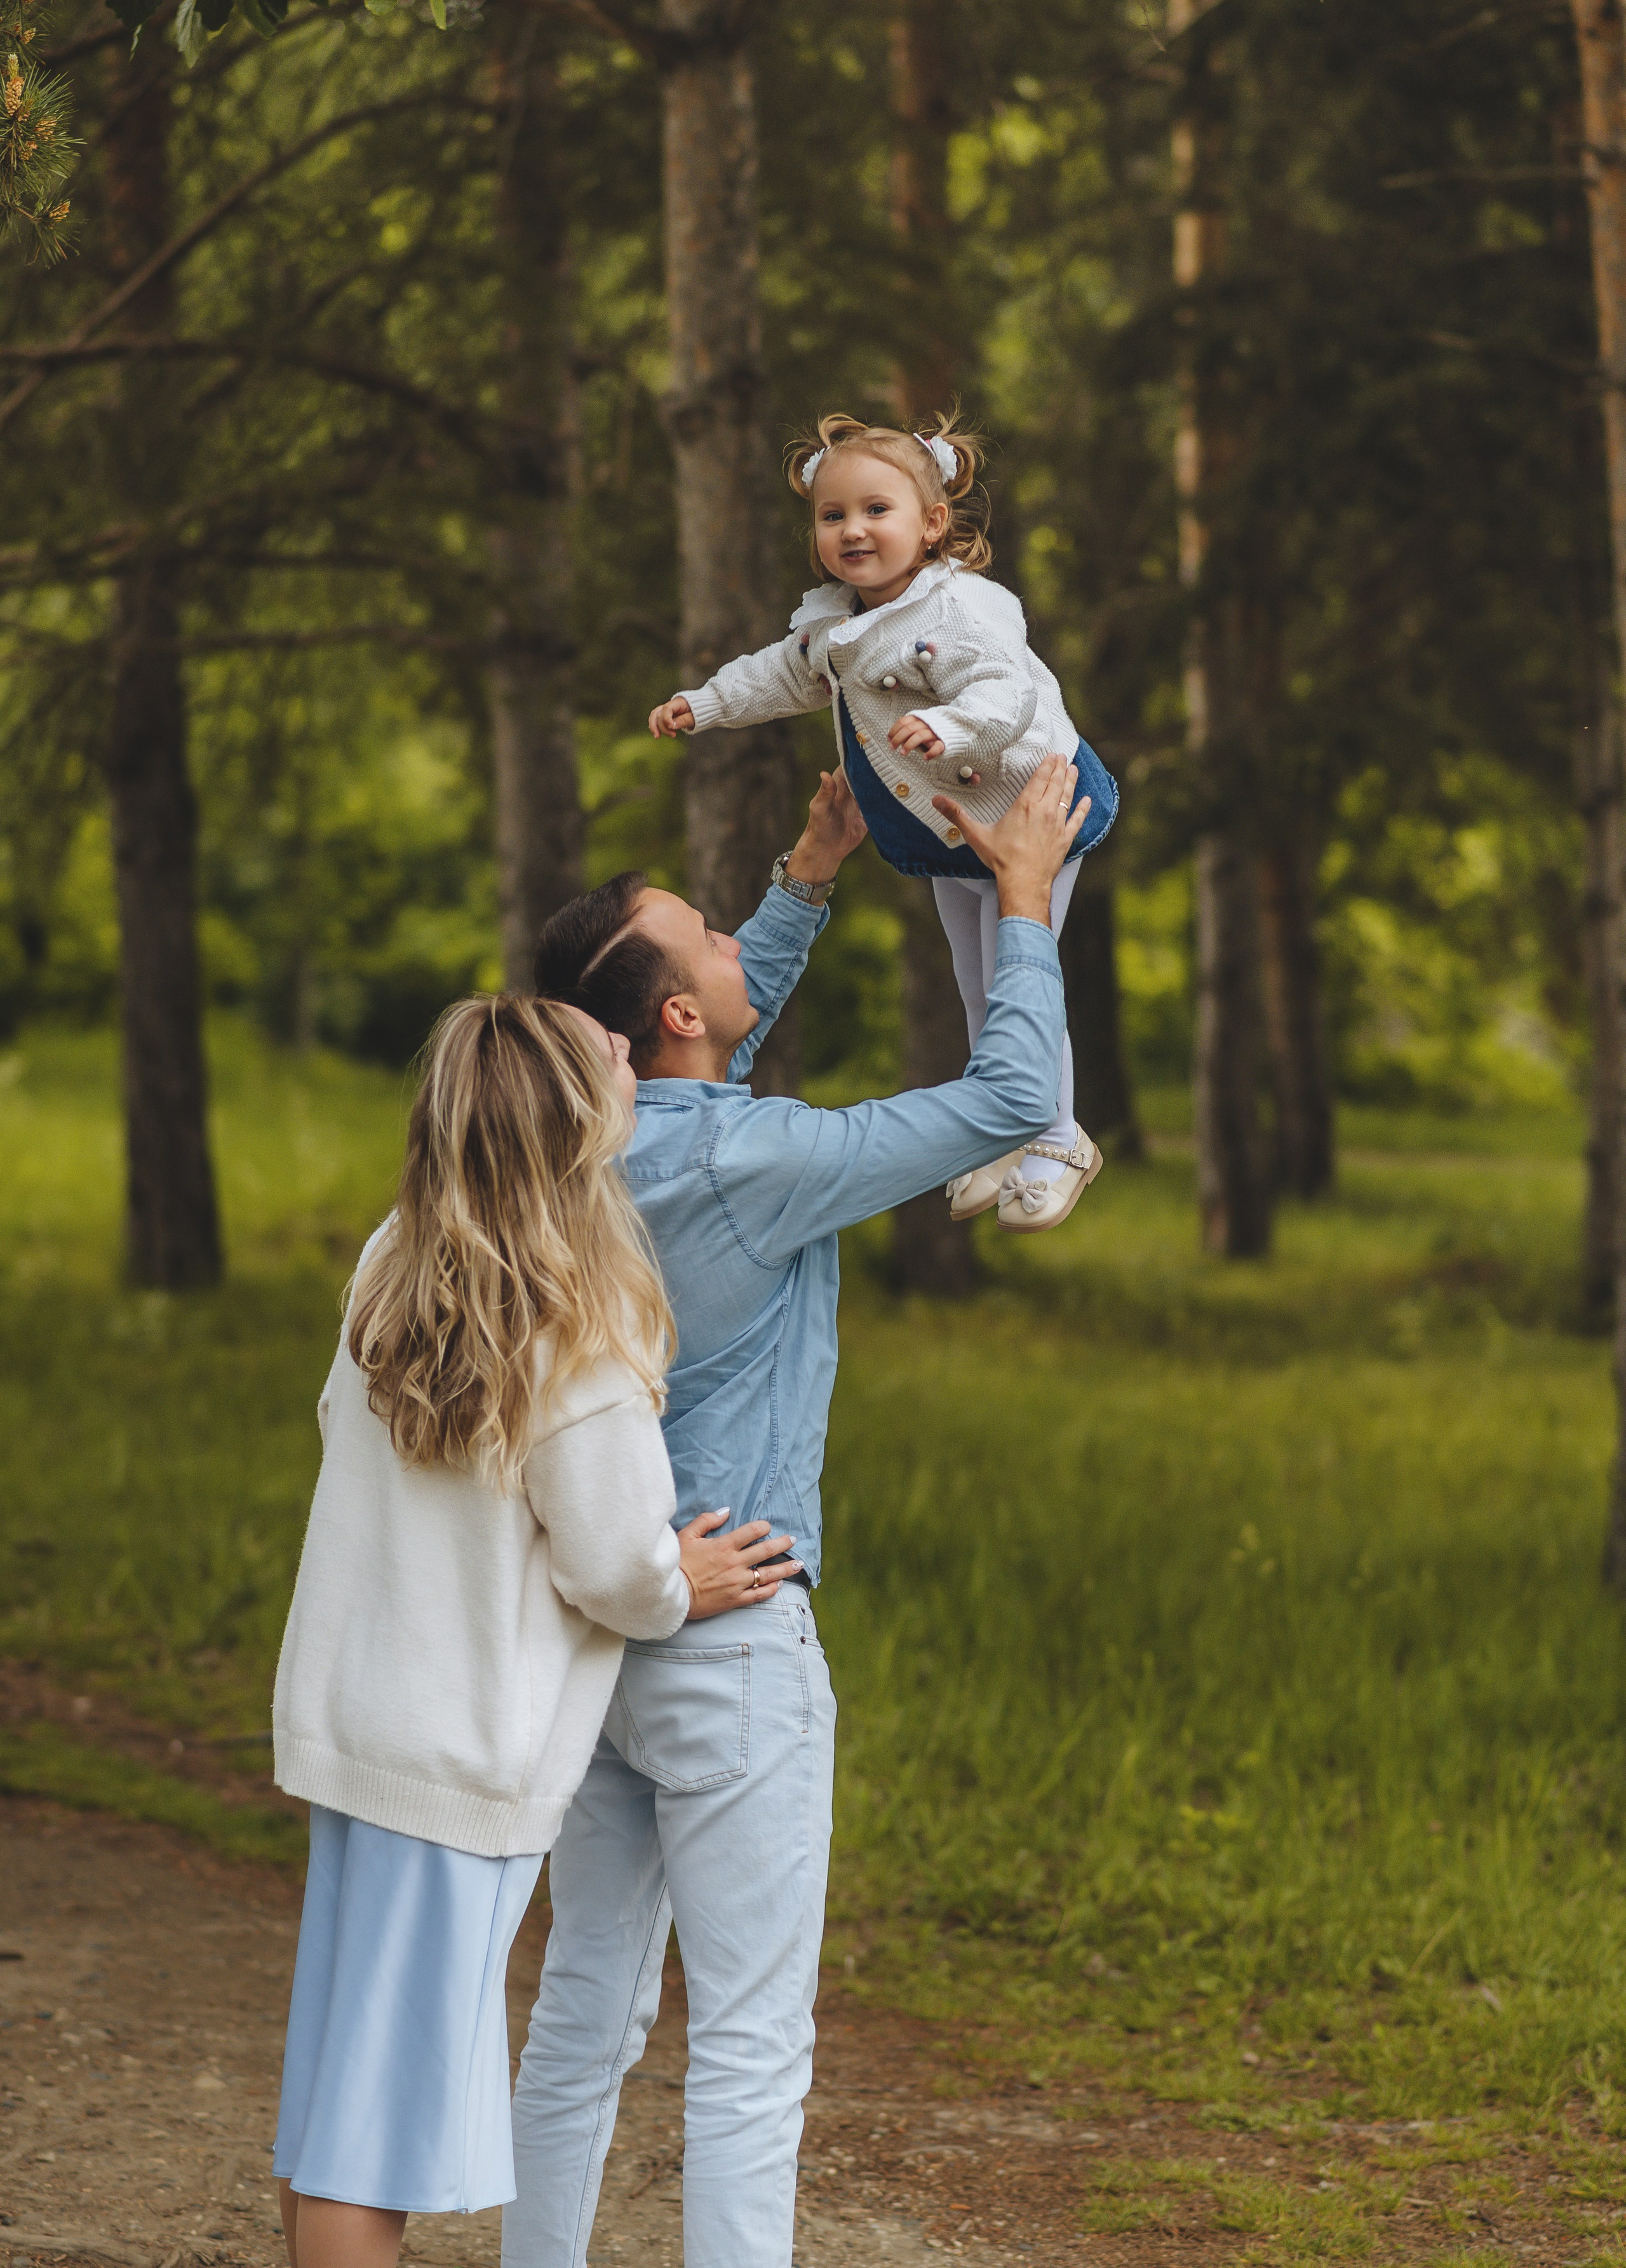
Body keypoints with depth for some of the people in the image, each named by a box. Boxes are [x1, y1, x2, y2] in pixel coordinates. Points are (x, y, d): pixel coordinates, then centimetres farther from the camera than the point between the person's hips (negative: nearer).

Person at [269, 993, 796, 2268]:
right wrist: (681, 1588, 7)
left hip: (344, 1717, 7)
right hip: (468, 1756, -7)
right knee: (387, 2085, -1)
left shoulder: (391, 1272, 0)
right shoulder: (583, 1355, -21)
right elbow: (616, 1568, -14)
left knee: (338, 2069, 16)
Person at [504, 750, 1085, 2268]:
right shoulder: (746, 1162, -19)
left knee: (585, 2012, 15)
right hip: (727, 1641, -8)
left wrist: (810, 879, 27)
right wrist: (1025, 901, -3)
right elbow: (1012, 1103, -14)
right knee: (750, 2046, -4)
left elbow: (717, 1045, 26)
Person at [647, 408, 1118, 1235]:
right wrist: (704, 704, 18)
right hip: (948, 835, 9)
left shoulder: (961, 612, -28)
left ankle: (1056, 1145, 12)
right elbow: (785, 675, 19)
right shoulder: (832, 623, -1)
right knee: (975, 986, 19)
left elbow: (1006, 694, -41)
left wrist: (947, 726, -58)